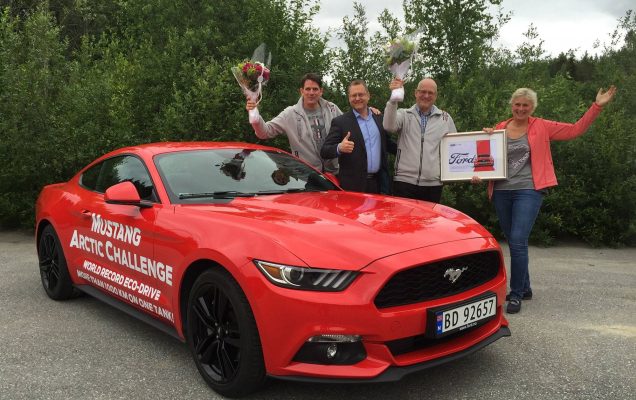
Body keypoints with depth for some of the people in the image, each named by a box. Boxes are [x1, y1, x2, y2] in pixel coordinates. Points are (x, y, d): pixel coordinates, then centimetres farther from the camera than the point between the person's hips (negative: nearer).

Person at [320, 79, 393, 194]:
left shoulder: (379, 119, 13)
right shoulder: (340, 122, -1)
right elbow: (324, 151, -7)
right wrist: (339, 148, -27)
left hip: (378, 184, 4)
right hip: (352, 185, -4)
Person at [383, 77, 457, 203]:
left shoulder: (445, 118, 11)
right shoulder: (404, 114, 6)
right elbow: (389, 126, -14)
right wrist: (394, 98, -24)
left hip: (433, 184, 2)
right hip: (404, 182, -1)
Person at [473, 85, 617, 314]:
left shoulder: (542, 127, 5)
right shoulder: (500, 128, 10)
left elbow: (575, 130, 4)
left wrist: (597, 106, -1)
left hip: (528, 191, -4)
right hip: (501, 192, 4)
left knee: (518, 241, -15)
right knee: (514, 243, 12)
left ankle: (516, 294, -4)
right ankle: (524, 288, 28)